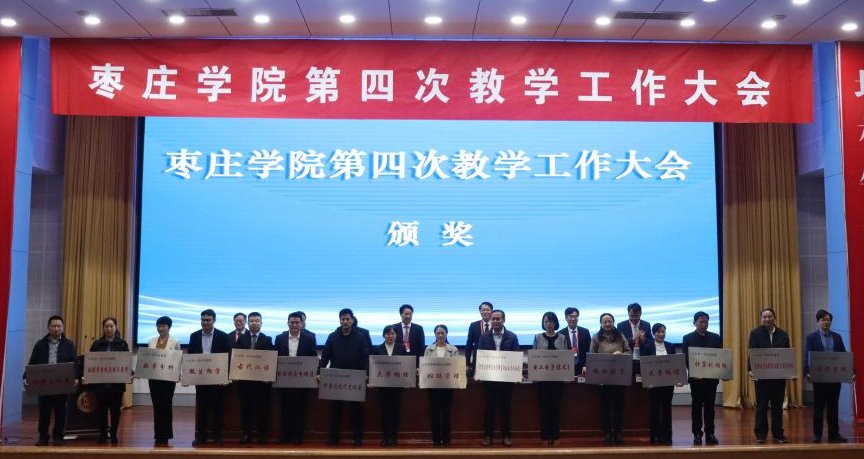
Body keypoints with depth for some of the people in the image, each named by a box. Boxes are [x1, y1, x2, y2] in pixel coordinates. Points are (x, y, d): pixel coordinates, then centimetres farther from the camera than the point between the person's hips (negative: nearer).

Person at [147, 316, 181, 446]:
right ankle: (158, 435, 12)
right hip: (153, 377, 3)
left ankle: (165, 435, 7)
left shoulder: (174, 342, -2)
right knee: (157, 406, 6)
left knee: (166, 405, 1)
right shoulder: (152, 341, 8)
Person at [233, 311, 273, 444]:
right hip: (244, 377, 1)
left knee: (262, 407, 2)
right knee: (245, 407, 4)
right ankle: (246, 434, 11)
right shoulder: (241, 339, 8)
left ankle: (262, 434, 10)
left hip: (262, 378, -1)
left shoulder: (267, 340, 4)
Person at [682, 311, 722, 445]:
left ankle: (710, 433, 12)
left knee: (710, 406, 6)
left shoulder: (716, 338, 7)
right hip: (696, 377, -2)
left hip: (711, 377, 2)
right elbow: (685, 358, -4)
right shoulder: (688, 338, 0)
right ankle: (697, 434, 9)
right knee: (696, 406, 4)